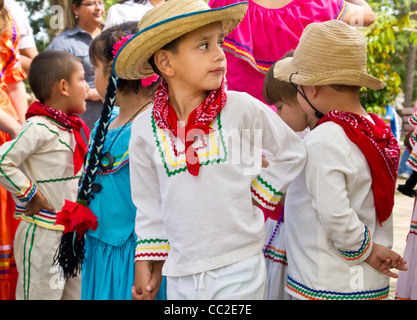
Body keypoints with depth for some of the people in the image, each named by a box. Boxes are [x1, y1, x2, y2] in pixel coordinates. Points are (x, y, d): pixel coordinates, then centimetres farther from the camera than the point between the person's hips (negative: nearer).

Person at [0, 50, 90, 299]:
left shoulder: (70, 127, 10)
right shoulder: (39, 128, -18)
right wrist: (29, 195, -16)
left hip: (73, 230, 9)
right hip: (43, 233, -8)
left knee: (79, 292, 15)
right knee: (42, 292, 2)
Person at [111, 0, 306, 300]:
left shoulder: (244, 109, -10)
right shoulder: (145, 129, -4)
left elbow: (291, 153, 7)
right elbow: (149, 204, 7)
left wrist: (258, 193, 2)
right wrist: (148, 261, 9)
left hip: (240, 267, -1)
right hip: (181, 274, 2)